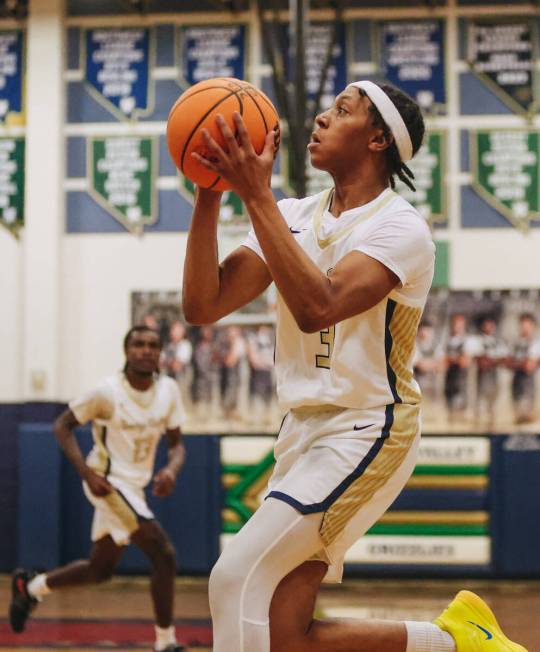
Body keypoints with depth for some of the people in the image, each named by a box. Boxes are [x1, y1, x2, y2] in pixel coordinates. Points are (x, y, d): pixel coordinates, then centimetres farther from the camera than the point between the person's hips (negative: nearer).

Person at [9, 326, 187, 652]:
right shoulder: (108, 391, -18)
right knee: (164, 555, -18)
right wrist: (88, 473, -20)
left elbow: (176, 443, 4)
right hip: (109, 482, -7)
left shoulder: (169, 390, -3)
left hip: (134, 486, 7)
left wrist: (172, 469, -19)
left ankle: (31, 587, 41)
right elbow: (63, 425, -9)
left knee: (100, 570, 20)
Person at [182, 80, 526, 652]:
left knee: (239, 578, -19)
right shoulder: (293, 217, 8)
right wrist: (209, 193, -9)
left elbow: (317, 308, -30)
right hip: (304, 429, 8)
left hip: (364, 431, -8)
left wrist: (256, 197, -28)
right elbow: (202, 306, 0)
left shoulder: (400, 228, -13)